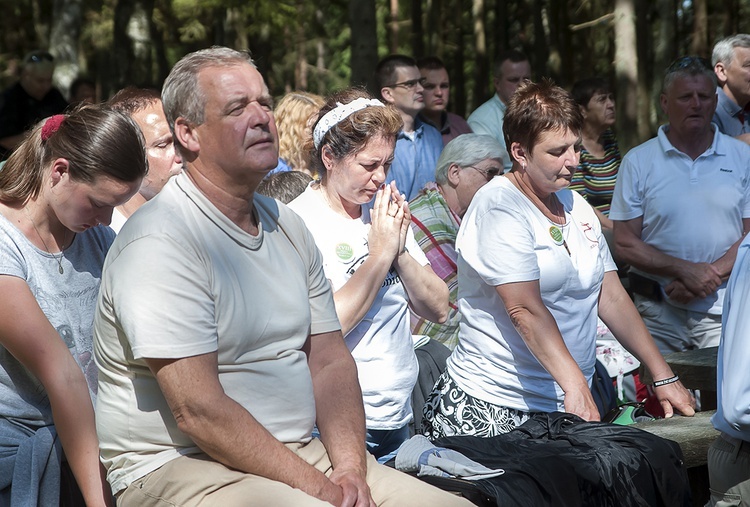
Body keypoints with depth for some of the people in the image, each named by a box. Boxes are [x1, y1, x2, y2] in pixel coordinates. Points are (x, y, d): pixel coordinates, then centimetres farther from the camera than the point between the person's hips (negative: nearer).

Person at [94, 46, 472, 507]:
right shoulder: (160, 241, -14)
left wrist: (350, 469, -5)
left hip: (300, 452, 7)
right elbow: (199, 411, -19)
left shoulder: (288, 226, 12)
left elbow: (330, 361, 11)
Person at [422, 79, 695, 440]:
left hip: (564, 408, 7)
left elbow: (612, 297, 15)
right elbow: (525, 309, -20)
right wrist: (575, 386, -29)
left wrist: (664, 377, 10)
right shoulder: (498, 206, -10)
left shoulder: (577, 207, 14)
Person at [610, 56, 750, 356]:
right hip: (658, 311, 0)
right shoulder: (637, 162, 5)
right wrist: (686, 270, -12)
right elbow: (625, 244, 0)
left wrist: (712, 275, -11)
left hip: (723, 310, 1)